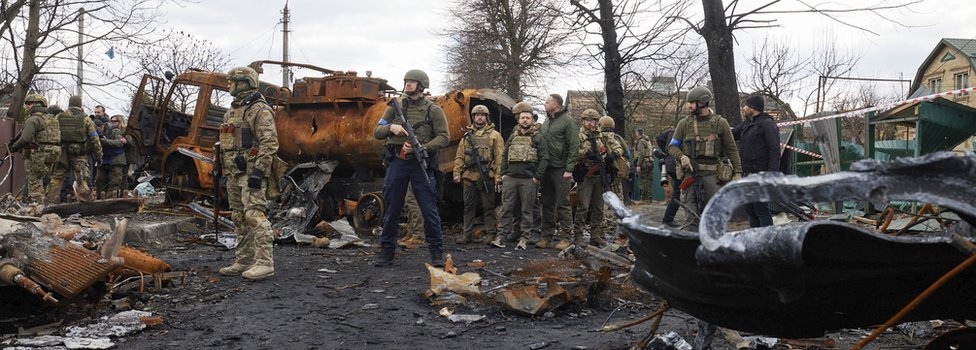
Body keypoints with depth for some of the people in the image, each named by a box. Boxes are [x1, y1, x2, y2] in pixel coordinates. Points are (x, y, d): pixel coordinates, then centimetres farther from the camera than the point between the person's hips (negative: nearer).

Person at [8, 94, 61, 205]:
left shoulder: (33, 119, -10)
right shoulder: (53, 119, 16)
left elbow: (25, 139, -18)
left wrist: (14, 148, -1)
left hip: (38, 156, -8)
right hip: (52, 156, 8)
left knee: (34, 182, 0)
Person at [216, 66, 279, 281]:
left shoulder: (260, 110, -10)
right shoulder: (232, 112, 21)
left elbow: (269, 143, -19)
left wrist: (258, 170, -24)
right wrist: (226, 172, 23)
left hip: (251, 172, -10)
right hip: (234, 173, 10)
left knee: (255, 216, -15)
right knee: (239, 219, 11)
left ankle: (265, 263, -15)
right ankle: (243, 262, 18)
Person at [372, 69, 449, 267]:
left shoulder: (433, 110, 2)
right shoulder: (395, 107, 11)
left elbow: (444, 137, -6)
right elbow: (377, 132, 10)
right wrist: (391, 127, -12)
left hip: (421, 164, -3)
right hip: (397, 163, 3)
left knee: (429, 210, -2)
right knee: (391, 209, 7)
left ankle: (437, 253, 8)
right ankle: (387, 252, 17)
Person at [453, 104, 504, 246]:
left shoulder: (494, 135, 5)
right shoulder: (467, 136, 16)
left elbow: (499, 157, -3)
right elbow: (459, 156, 13)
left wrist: (498, 175, -11)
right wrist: (457, 173, 3)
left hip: (486, 176, -3)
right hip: (469, 176, 3)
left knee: (488, 206, 1)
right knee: (469, 206, 7)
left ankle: (490, 234, 6)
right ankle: (466, 234, 13)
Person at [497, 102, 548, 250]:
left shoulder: (537, 138, 2)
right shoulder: (513, 136, 14)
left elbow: (544, 159, -3)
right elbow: (504, 156, 17)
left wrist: (537, 177, -8)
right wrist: (503, 173, 7)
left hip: (528, 180, -3)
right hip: (510, 178, 3)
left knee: (527, 210, 2)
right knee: (507, 208, 3)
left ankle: (524, 238, 6)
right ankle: (503, 235, 8)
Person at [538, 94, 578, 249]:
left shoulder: (568, 121, -6)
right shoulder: (546, 122, 18)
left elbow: (574, 147, -11)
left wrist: (569, 169, -17)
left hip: (560, 170, -7)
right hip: (546, 169, 7)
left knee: (563, 204, -2)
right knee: (547, 204, 9)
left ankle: (566, 237, 4)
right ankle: (547, 236, 15)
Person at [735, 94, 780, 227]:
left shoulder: (767, 124, -9)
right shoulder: (746, 124, 17)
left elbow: (775, 151, -15)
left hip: (760, 175, -9)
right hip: (747, 175, 9)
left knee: (761, 210, -9)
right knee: (750, 210, 12)